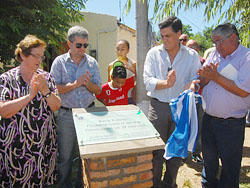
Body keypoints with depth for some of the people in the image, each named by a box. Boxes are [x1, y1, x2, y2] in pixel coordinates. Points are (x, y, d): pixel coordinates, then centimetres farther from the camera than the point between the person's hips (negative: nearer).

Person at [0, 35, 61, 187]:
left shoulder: (46, 77, 4)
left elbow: (57, 106, -2)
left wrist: (45, 91, -19)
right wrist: (31, 95, -22)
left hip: (44, 141, 3)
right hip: (17, 144, -2)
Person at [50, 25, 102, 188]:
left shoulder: (92, 62, 5)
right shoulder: (59, 62, -1)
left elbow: (98, 90, 4)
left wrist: (87, 83, -15)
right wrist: (75, 84, -17)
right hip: (66, 114, -2)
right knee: (65, 155, 8)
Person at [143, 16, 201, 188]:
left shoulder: (192, 55, 3)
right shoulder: (154, 53, 2)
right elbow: (148, 80, -8)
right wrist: (166, 84, -25)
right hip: (158, 107, -1)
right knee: (156, 150, 7)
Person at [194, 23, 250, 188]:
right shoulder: (214, 55, 7)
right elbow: (202, 82, 7)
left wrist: (215, 76, -18)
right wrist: (206, 75, -16)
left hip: (231, 123, -5)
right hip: (208, 118, 5)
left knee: (230, 164, 12)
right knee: (209, 159, 21)